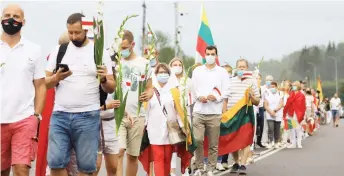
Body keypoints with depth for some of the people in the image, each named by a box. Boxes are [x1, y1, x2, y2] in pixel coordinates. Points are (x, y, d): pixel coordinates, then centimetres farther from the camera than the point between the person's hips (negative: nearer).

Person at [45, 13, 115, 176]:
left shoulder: (100, 52, 3)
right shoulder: (59, 50, 8)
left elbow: (111, 88, 5)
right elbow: (45, 83, 9)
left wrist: (104, 79, -17)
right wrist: (57, 78, -12)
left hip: (88, 117, -2)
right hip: (59, 115, 2)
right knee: (55, 162, -2)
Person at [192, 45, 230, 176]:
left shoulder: (222, 72, 7)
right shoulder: (197, 71, 12)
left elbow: (226, 91, 1)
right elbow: (193, 88, 10)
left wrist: (216, 97, -17)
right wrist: (199, 96, -10)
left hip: (215, 113, -1)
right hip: (199, 111, 1)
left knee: (213, 144, 3)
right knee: (197, 140, -6)